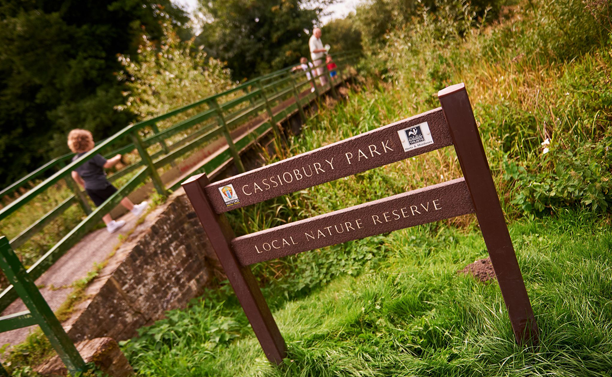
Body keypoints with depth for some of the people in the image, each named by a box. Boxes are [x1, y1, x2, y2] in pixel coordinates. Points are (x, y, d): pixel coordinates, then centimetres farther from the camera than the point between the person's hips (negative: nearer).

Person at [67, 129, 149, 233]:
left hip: (89, 188, 7)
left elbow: (75, 175, 7)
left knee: (101, 205, 13)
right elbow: (107, 164, -18)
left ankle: (110, 225, 17)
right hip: (101, 184, -7)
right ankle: (135, 209, 24)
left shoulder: (75, 159, 4)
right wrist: (117, 158, -1)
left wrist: (83, 184, 21)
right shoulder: (93, 156, -20)